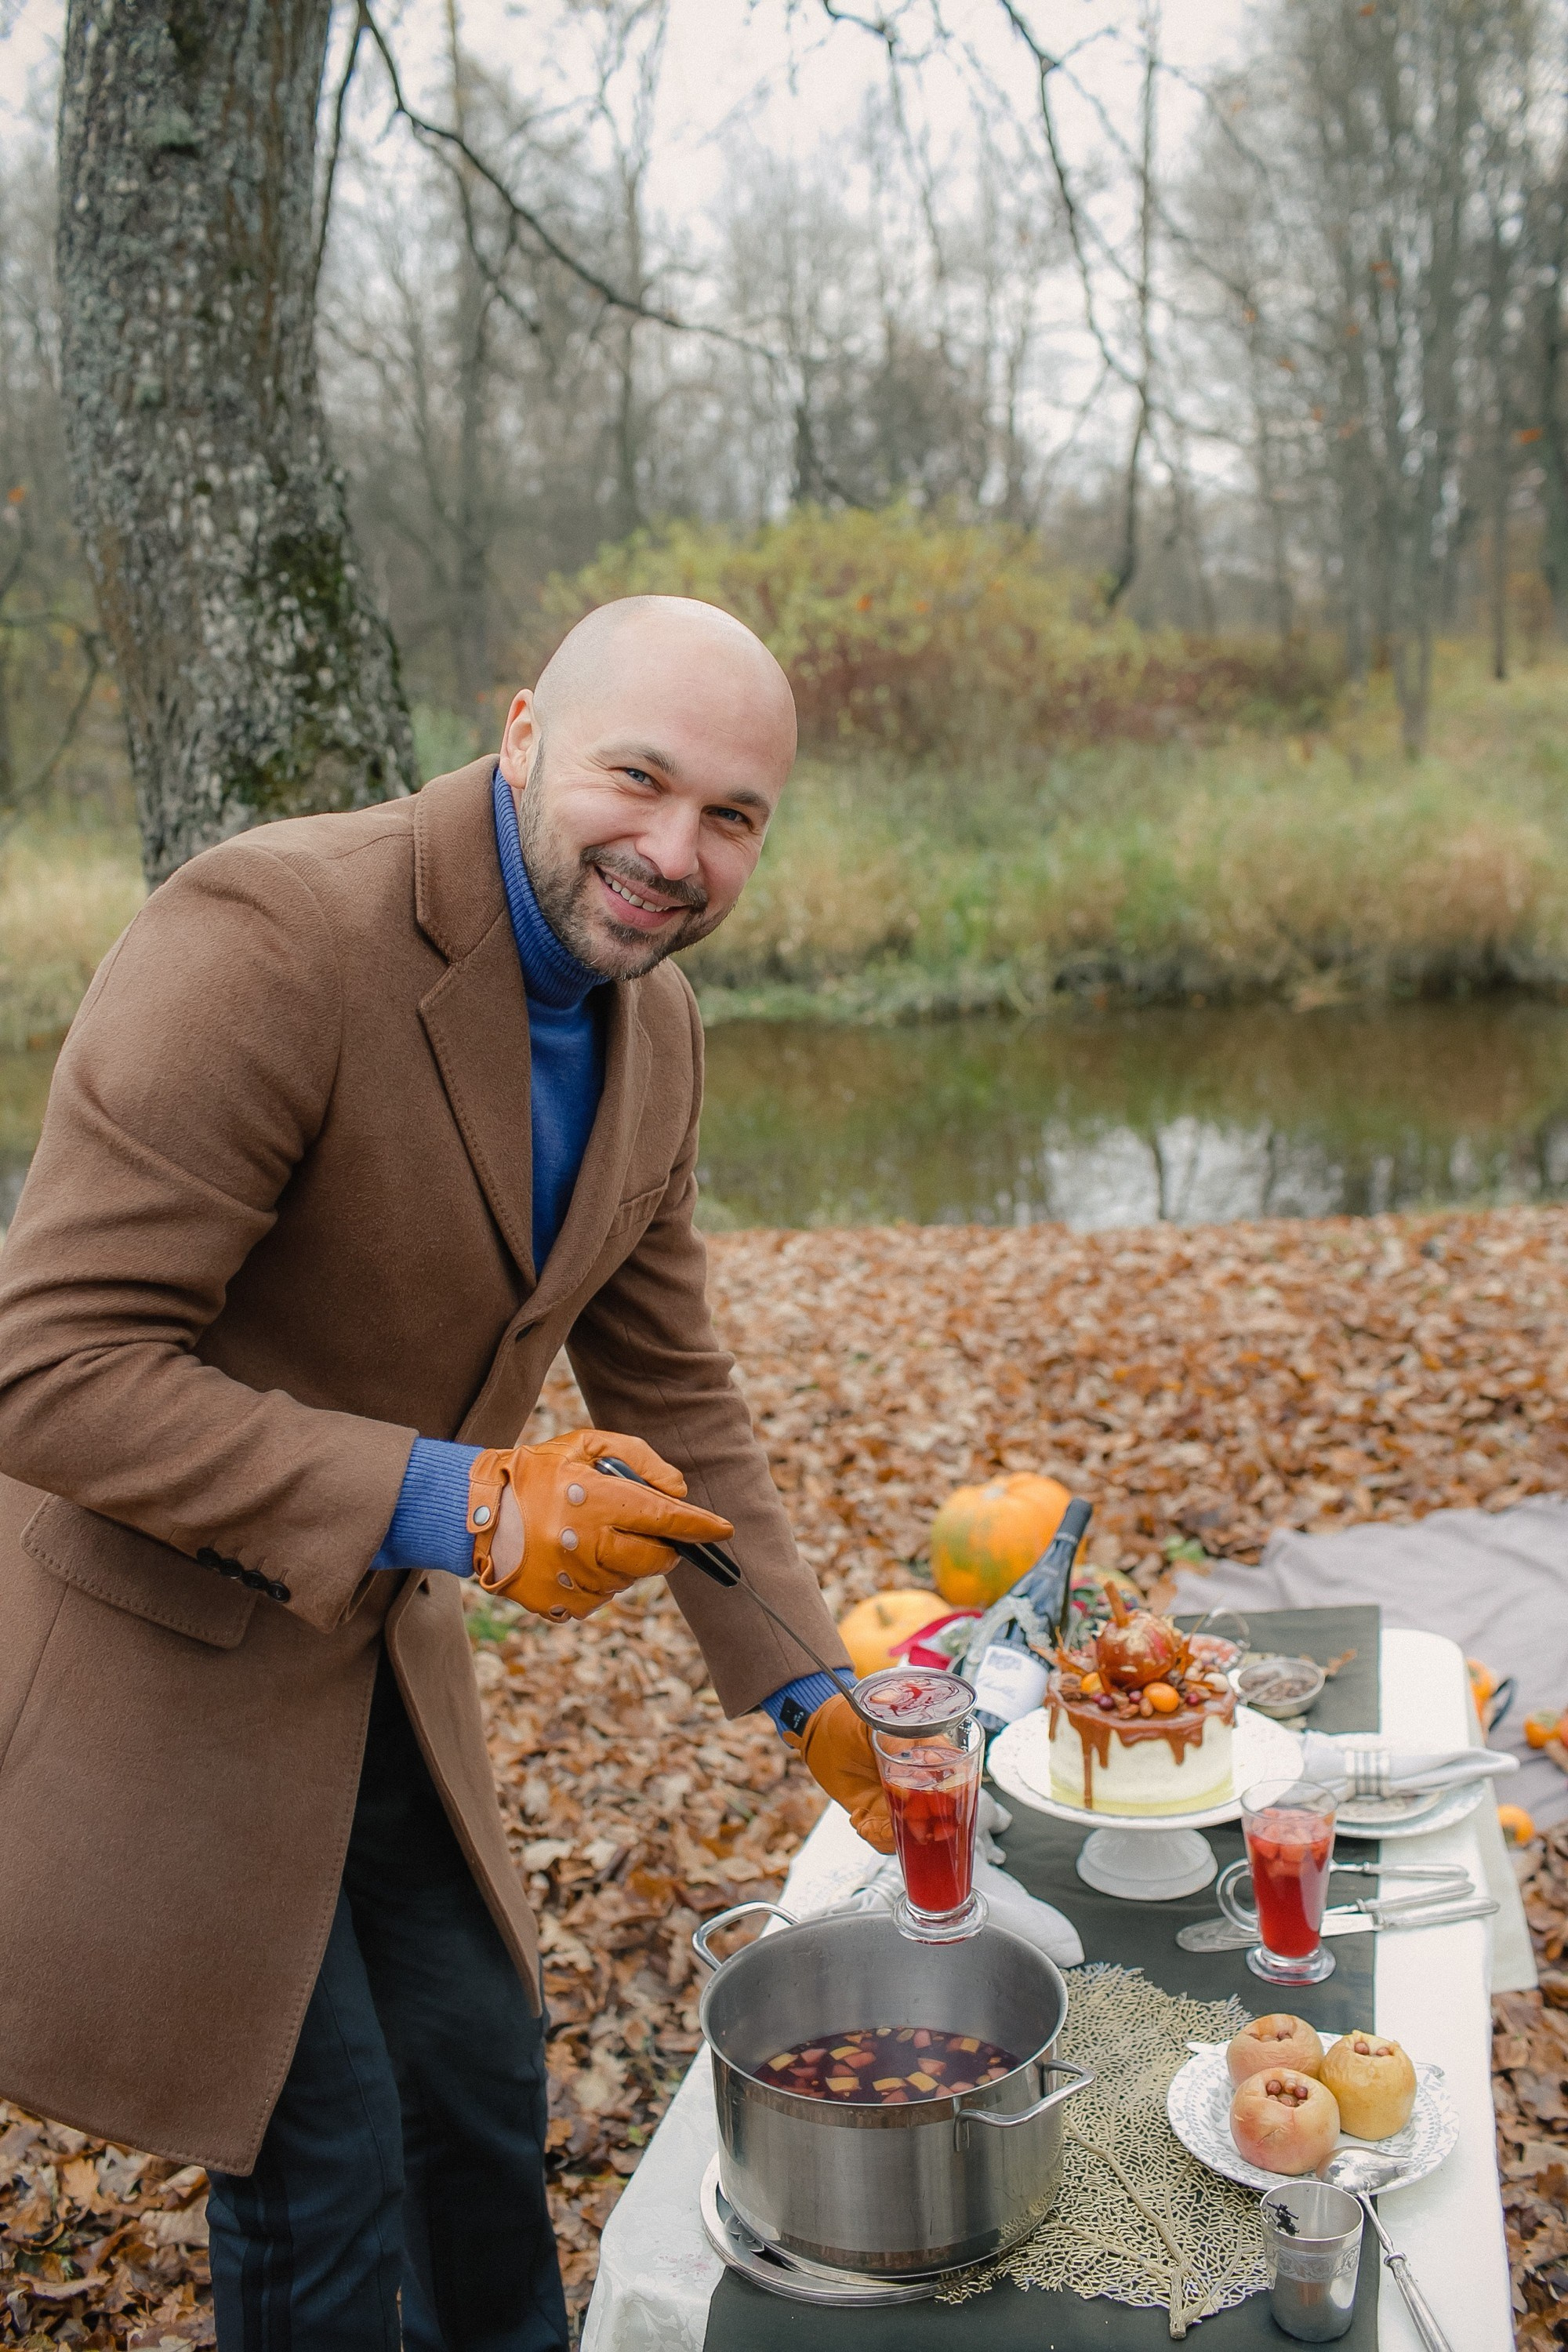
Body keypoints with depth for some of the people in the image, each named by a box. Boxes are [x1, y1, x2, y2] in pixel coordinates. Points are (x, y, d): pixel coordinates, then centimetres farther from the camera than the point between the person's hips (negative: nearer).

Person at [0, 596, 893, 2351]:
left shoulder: (655, 1034, -2)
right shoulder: (265, 938, -28)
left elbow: (667, 1394, 8)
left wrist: (806, 1690, 6)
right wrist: (458, 1503, -34)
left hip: (374, 1632, 8)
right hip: (149, 1650, -7)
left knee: (482, 2079, 20)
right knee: (319, 2164, 5)